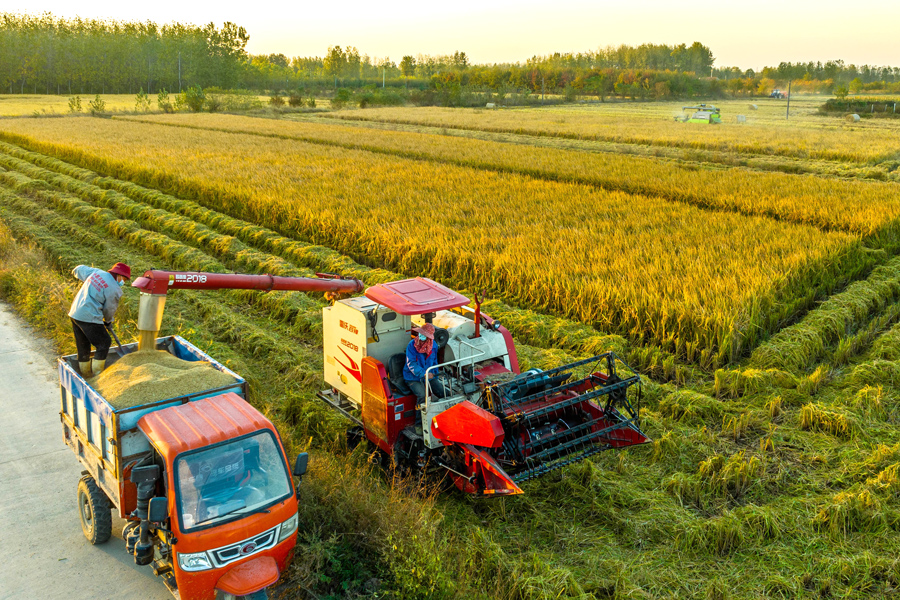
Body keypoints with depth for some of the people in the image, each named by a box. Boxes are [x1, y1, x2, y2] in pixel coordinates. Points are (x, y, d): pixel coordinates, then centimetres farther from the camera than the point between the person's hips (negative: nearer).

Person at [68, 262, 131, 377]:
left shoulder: (96, 272, 7)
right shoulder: (114, 290, -13)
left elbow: (80, 269, 24)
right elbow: (109, 309, 0)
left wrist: (75, 271, 49)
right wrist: (109, 321, 20)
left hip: (74, 314, 9)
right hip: (89, 318, -9)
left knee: (83, 346, 19)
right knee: (104, 343, 5)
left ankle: (86, 375, 31)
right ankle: (97, 375, 8)